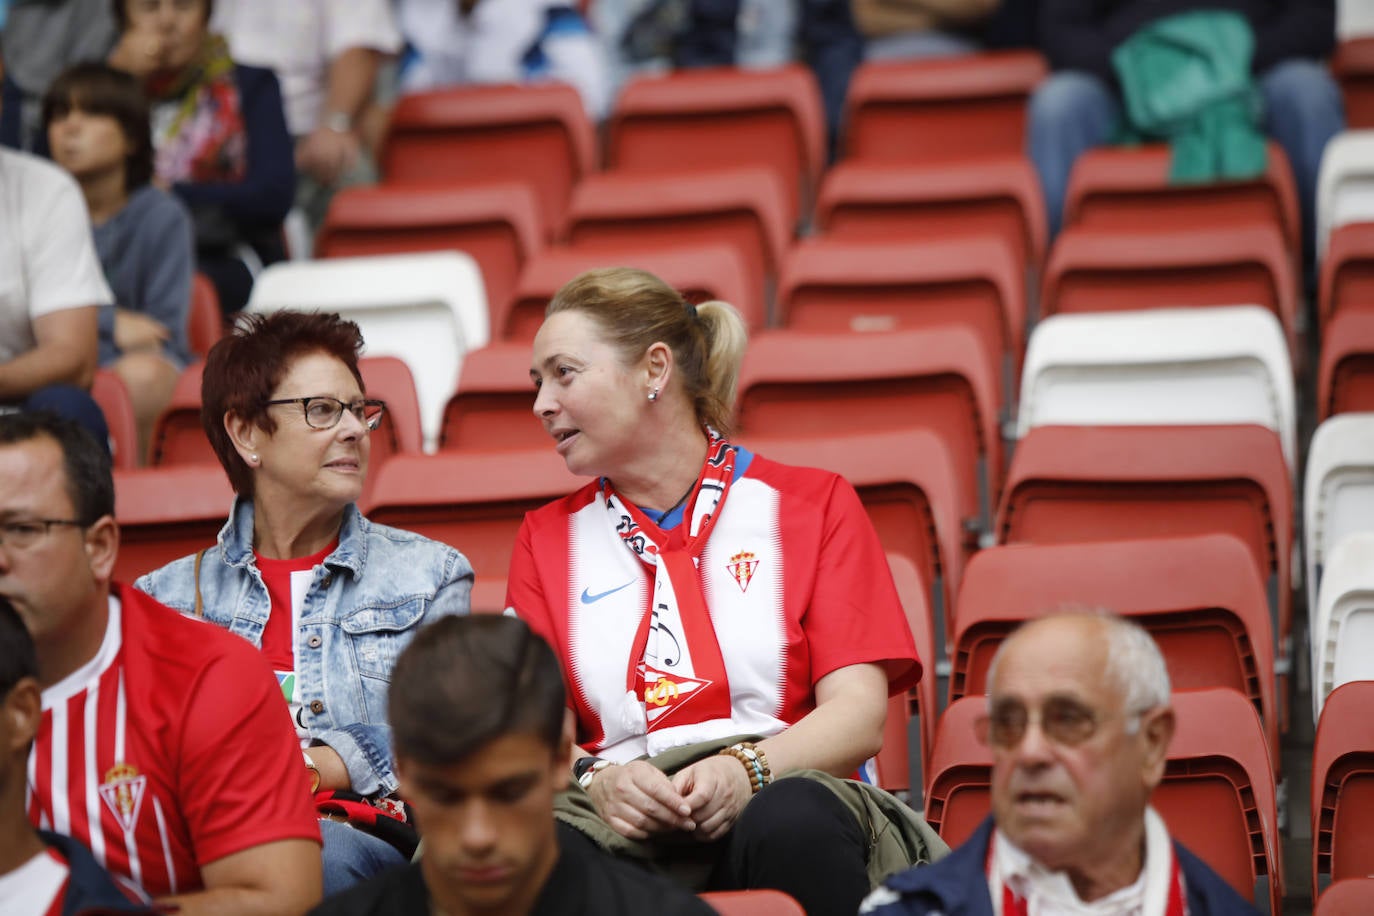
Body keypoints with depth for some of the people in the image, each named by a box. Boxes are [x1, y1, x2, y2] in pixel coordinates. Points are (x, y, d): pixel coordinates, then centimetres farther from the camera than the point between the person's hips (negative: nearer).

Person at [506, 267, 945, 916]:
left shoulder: (813, 505, 14)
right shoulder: (547, 539, 22)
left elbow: (859, 715, 2)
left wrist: (746, 768, -17)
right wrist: (598, 779, -14)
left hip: (783, 791, -1)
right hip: (626, 820, 1)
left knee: (790, 821, -40)